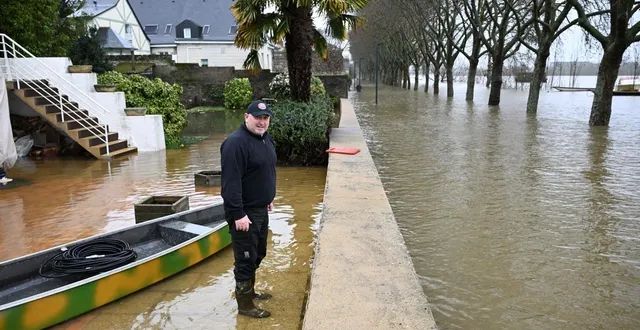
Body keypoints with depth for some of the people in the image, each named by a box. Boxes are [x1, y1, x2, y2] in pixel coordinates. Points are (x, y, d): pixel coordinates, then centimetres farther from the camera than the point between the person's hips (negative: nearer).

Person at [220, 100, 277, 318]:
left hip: (261, 209, 10)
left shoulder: (266, 138, 9)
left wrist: (269, 198, 22)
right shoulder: (236, 143, -22)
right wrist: (238, 214, -27)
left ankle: (249, 291, 38)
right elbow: (231, 182, -26)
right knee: (245, 258, 1)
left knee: (257, 255, 21)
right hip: (245, 212, -9)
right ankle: (244, 304, 15)